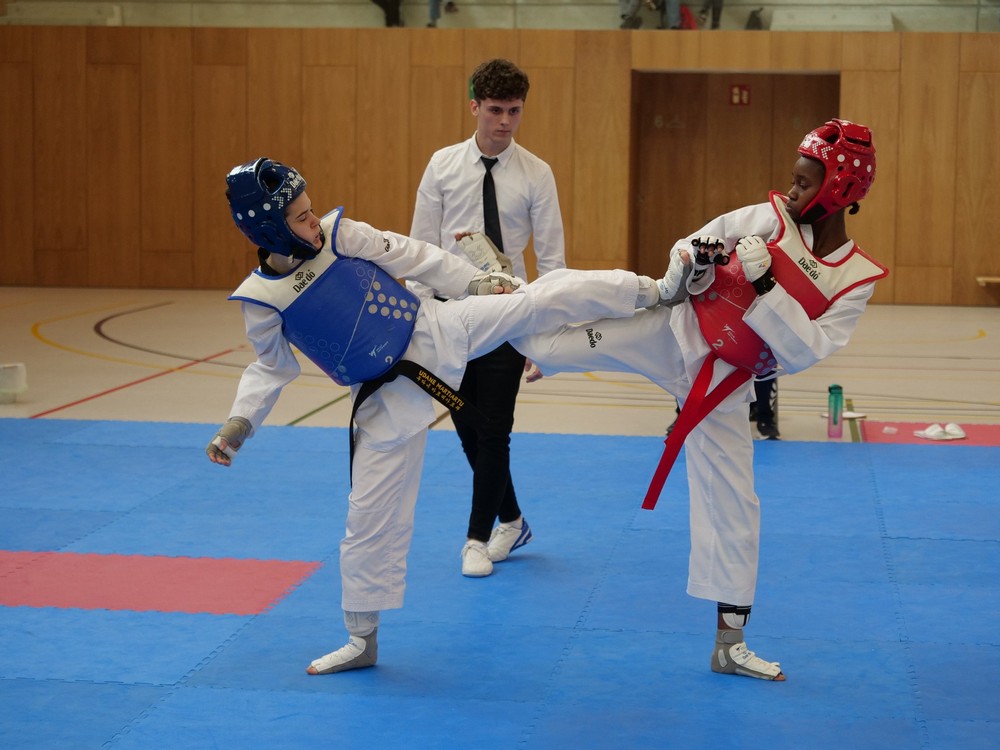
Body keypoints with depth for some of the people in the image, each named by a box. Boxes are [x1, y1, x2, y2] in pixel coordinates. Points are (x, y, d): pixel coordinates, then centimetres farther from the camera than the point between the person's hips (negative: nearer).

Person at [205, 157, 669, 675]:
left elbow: (413, 258, -1)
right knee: (371, 519, 4)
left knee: (540, 299, -12)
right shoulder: (261, 300, -12)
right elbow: (270, 368, 4)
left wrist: (480, 283, 1)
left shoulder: (339, 235, -11)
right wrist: (238, 424, -8)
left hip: (435, 333, 1)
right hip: (389, 399, 0)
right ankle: (362, 641, 20)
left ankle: (651, 290, 5)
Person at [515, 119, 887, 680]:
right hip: (674, 334, 0)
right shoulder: (771, 217, -6)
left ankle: (731, 644, 16)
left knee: (733, 507, 4)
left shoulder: (857, 280, -8)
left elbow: (804, 351, -19)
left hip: (723, 386, 0)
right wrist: (691, 265, -18)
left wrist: (765, 283, -26)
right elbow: (691, 250, 4)